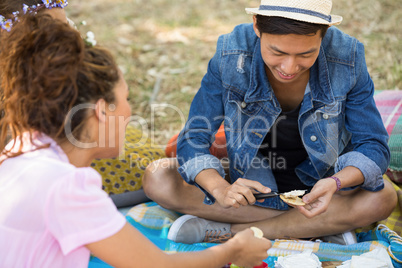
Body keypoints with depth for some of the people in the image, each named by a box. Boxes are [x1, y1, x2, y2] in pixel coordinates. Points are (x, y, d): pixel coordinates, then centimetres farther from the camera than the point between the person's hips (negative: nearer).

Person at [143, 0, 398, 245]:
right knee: (157, 178, -21)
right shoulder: (230, 54, -21)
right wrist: (221, 190, -37)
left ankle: (225, 230, -23)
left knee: (383, 197, -31)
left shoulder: (347, 58, -21)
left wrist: (335, 182, -36)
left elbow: (373, 146, -14)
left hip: (318, 184, -1)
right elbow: (194, 140, -16)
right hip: (250, 184, 1)